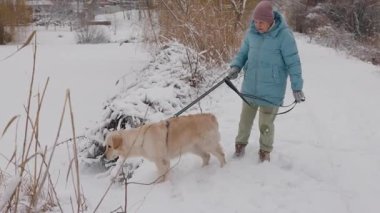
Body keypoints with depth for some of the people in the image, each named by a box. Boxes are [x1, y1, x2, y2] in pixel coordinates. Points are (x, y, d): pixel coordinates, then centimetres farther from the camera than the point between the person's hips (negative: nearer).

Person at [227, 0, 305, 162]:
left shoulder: (284, 35, -15)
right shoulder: (252, 32, -2)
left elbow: (293, 63, -11)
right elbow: (243, 53, 11)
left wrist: (297, 87, -10)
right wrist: (235, 66, -8)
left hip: (271, 90, -4)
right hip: (250, 87, 4)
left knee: (266, 124, 6)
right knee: (245, 118, 16)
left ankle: (265, 150, 29)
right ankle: (240, 143, 39)